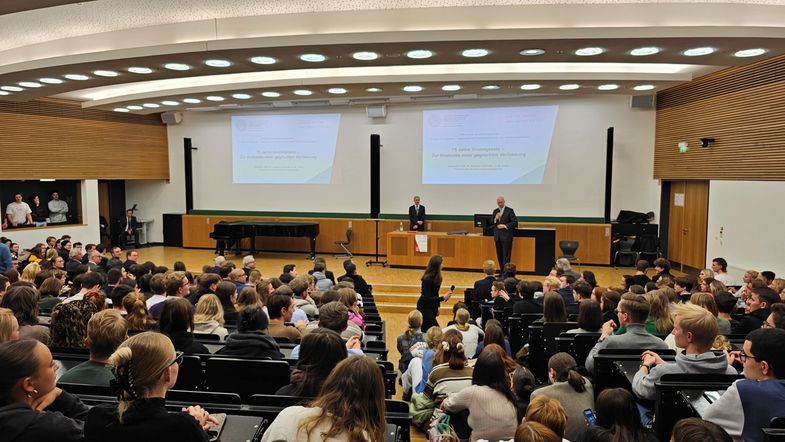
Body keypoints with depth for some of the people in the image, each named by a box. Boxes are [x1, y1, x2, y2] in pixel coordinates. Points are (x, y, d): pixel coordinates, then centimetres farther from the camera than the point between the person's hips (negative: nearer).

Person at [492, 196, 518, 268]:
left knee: (506, 256, -6)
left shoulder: (509, 210, -2)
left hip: (506, 237, -5)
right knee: (499, 256, 8)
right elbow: (492, 223, 12)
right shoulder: (495, 211, 13)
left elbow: (515, 222, -6)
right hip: (497, 237, 5)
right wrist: (495, 219, -7)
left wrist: (505, 226, -14)